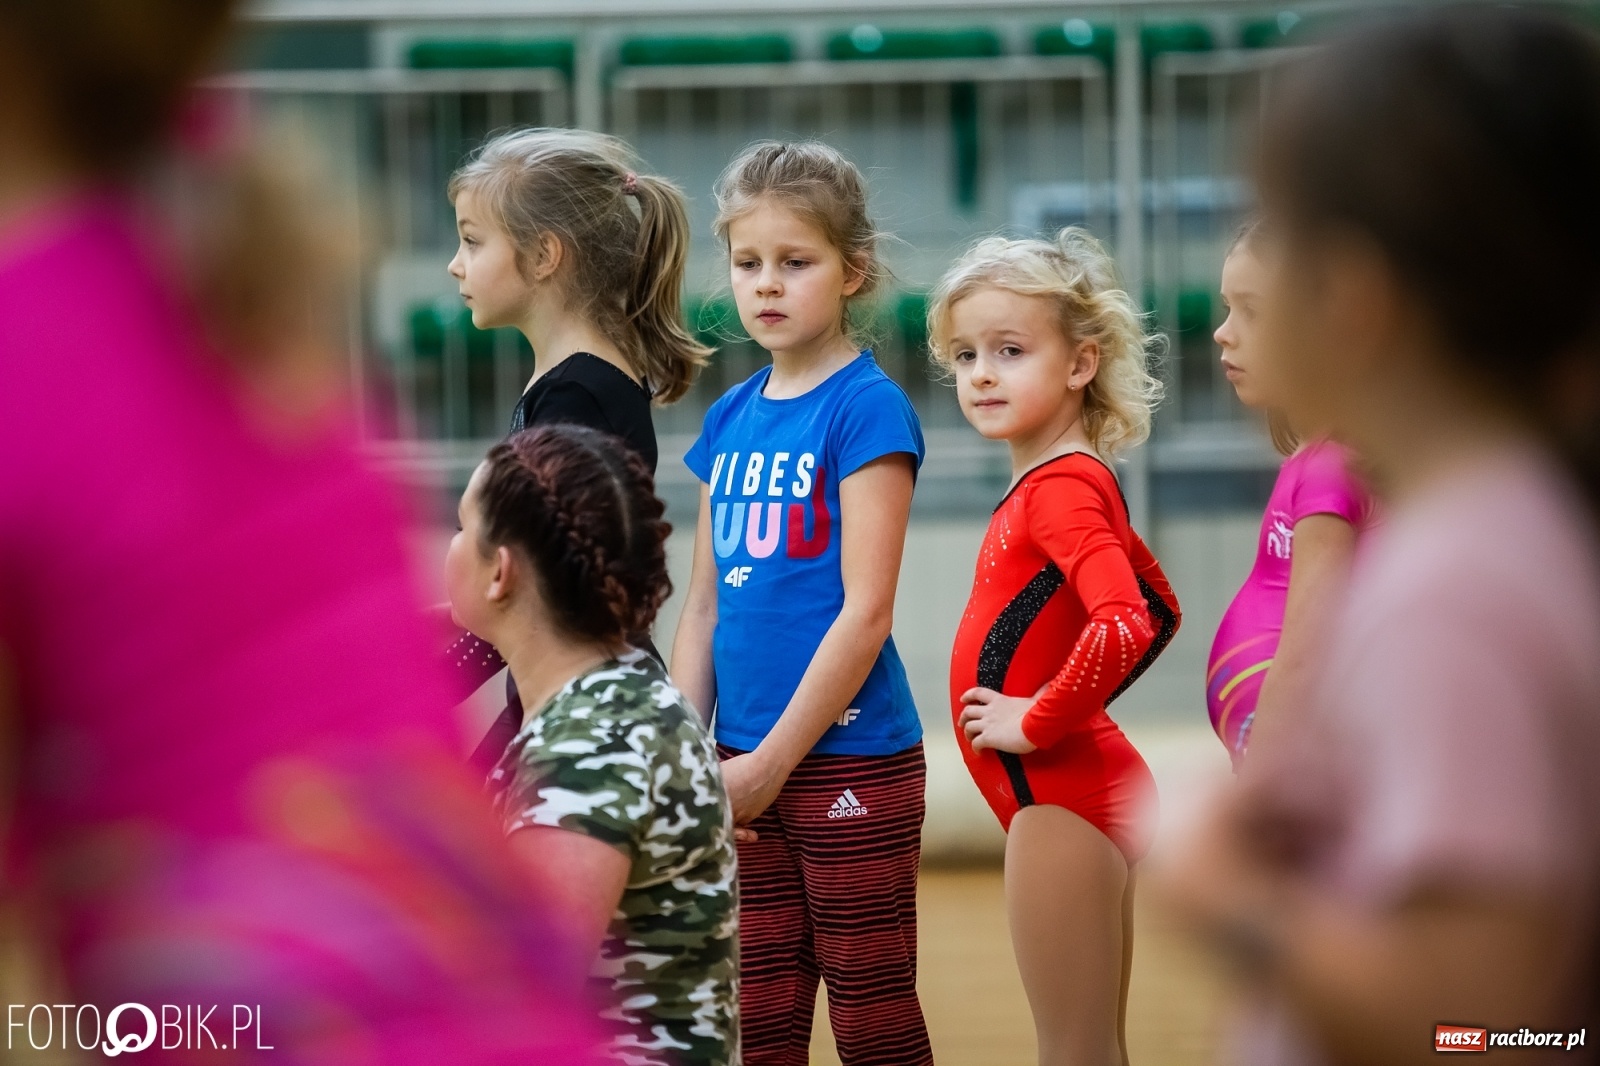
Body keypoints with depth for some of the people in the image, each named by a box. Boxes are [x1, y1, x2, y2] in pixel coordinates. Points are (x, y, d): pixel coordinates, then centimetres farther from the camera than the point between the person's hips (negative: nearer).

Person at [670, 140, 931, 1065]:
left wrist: (774, 759, -14)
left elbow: (866, 610, -14)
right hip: (749, 769, 6)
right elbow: (705, 608, 14)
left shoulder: (867, 407, -9)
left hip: (850, 762, -6)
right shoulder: (731, 419, 10)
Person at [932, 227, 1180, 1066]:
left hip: (1059, 791, -10)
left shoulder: (1059, 487, -15)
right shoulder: (1075, 481, 14)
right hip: (1089, 785, 10)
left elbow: (1124, 625, -31)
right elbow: (1157, 608, 27)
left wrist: (1041, 722, -21)